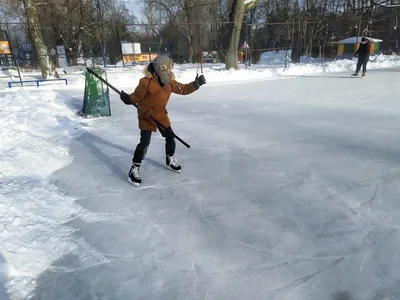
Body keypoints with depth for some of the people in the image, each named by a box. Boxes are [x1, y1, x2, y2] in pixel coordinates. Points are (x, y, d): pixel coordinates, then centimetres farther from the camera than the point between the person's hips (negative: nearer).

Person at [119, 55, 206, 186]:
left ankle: (170, 160, 37)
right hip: (146, 115, -7)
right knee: (145, 142, -12)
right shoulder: (146, 82, -20)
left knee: (170, 137, 12)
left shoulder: (170, 82, -1)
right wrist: (128, 98, -33)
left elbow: (183, 89, 8)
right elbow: (137, 96, -13)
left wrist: (196, 84, -3)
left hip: (161, 115, 7)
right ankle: (134, 169, 2)